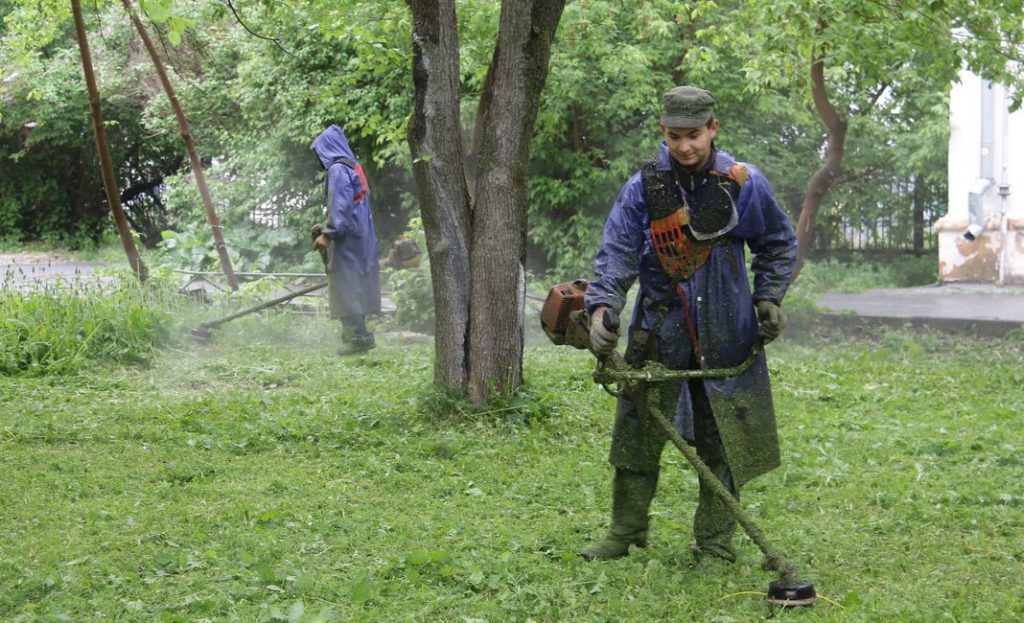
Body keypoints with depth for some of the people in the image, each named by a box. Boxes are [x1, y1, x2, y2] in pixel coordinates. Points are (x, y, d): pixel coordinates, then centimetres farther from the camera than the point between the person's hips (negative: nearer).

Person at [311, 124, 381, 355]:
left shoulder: (338, 169, -13)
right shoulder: (354, 167, 15)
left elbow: (339, 206, -19)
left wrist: (328, 234, -15)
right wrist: (328, 229, 22)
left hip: (347, 238, -9)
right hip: (360, 234, 9)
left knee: (347, 286, -6)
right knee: (355, 285, 13)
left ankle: (357, 337, -6)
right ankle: (360, 334, 17)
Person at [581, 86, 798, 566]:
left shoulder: (744, 184, -3)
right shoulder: (644, 187, -5)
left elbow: (779, 245, 12)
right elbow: (616, 252, -11)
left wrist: (768, 299, 2)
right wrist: (601, 306, -26)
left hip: (724, 336, 0)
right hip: (658, 332, 0)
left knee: (721, 442, 4)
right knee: (636, 435, 3)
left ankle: (715, 541, 15)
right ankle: (625, 533, 18)